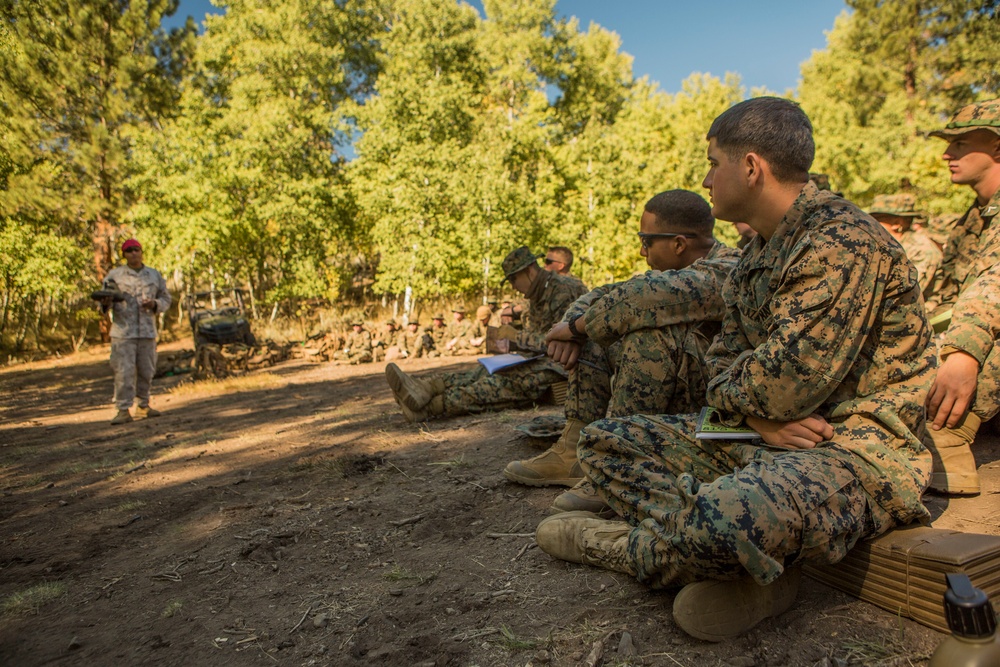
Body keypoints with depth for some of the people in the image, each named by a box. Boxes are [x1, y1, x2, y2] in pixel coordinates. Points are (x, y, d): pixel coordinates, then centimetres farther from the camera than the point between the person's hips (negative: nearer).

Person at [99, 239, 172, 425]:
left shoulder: (154, 275, 12)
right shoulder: (114, 275, 5)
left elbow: (166, 299, 14)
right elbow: (105, 302, 5)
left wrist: (155, 304, -7)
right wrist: (106, 303, -18)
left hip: (148, 331, 3)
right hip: (123, 331, -3)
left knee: (146, 371, 9)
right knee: (124, 371, -6)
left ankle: (143, 405, 22)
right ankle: (123, 410, -1)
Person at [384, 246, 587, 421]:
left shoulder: (563, 291, -14)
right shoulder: (537, 295, 16)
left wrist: (517, 336, -19)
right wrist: (511, 342, 0)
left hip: (562, 363, -9)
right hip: (541, 358, 9)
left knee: (511, 380, -30)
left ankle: (431, 407, -42)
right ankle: (426, 388, -34)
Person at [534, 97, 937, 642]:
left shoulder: (842, 240, -16)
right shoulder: (759, 250, 14)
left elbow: (788, 383, -25)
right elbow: (724, 360, 11)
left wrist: (731, 392, -3)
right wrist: (758, 414, -10)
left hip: (854, 446, -9)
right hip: (766, 439, 10)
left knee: (728, 515, -41)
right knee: (603, 442, 5)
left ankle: (623, 547, -6)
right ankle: (747, 565, -13)